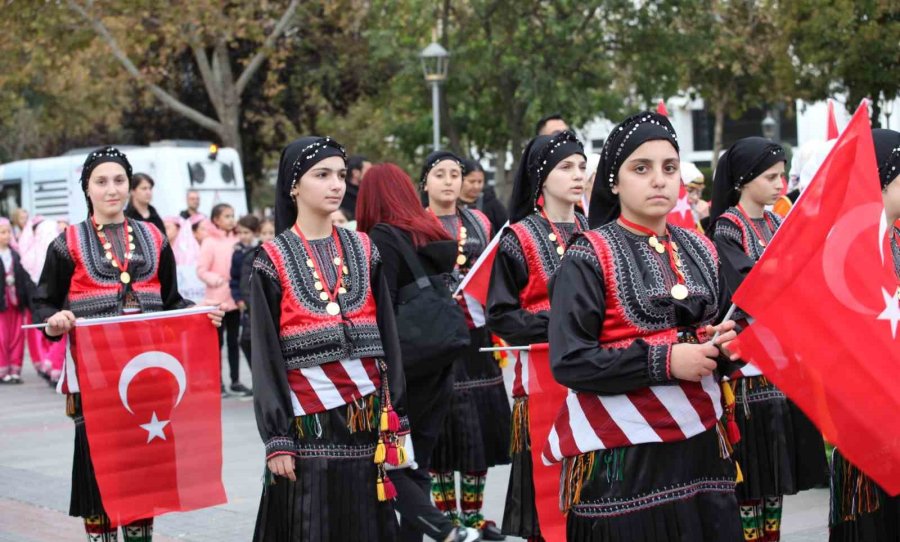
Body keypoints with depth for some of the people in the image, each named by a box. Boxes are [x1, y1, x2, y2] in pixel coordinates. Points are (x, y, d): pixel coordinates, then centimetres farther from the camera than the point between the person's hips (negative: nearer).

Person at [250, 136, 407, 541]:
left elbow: (388, 337, 10)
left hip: (367, 419, 3)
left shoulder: (364, 252, 10)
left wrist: (397, 419, 5)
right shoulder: (273, 260, 0)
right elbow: (266, 356, -3)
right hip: (308, 421, -3)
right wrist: (277, 439, -9)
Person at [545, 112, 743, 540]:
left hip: (700, 443, 6)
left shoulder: (700, 251, 12)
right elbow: (568, 361, -15)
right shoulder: (589, 258, -7)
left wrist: (723, 346, -1)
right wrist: (664, 361, -20)